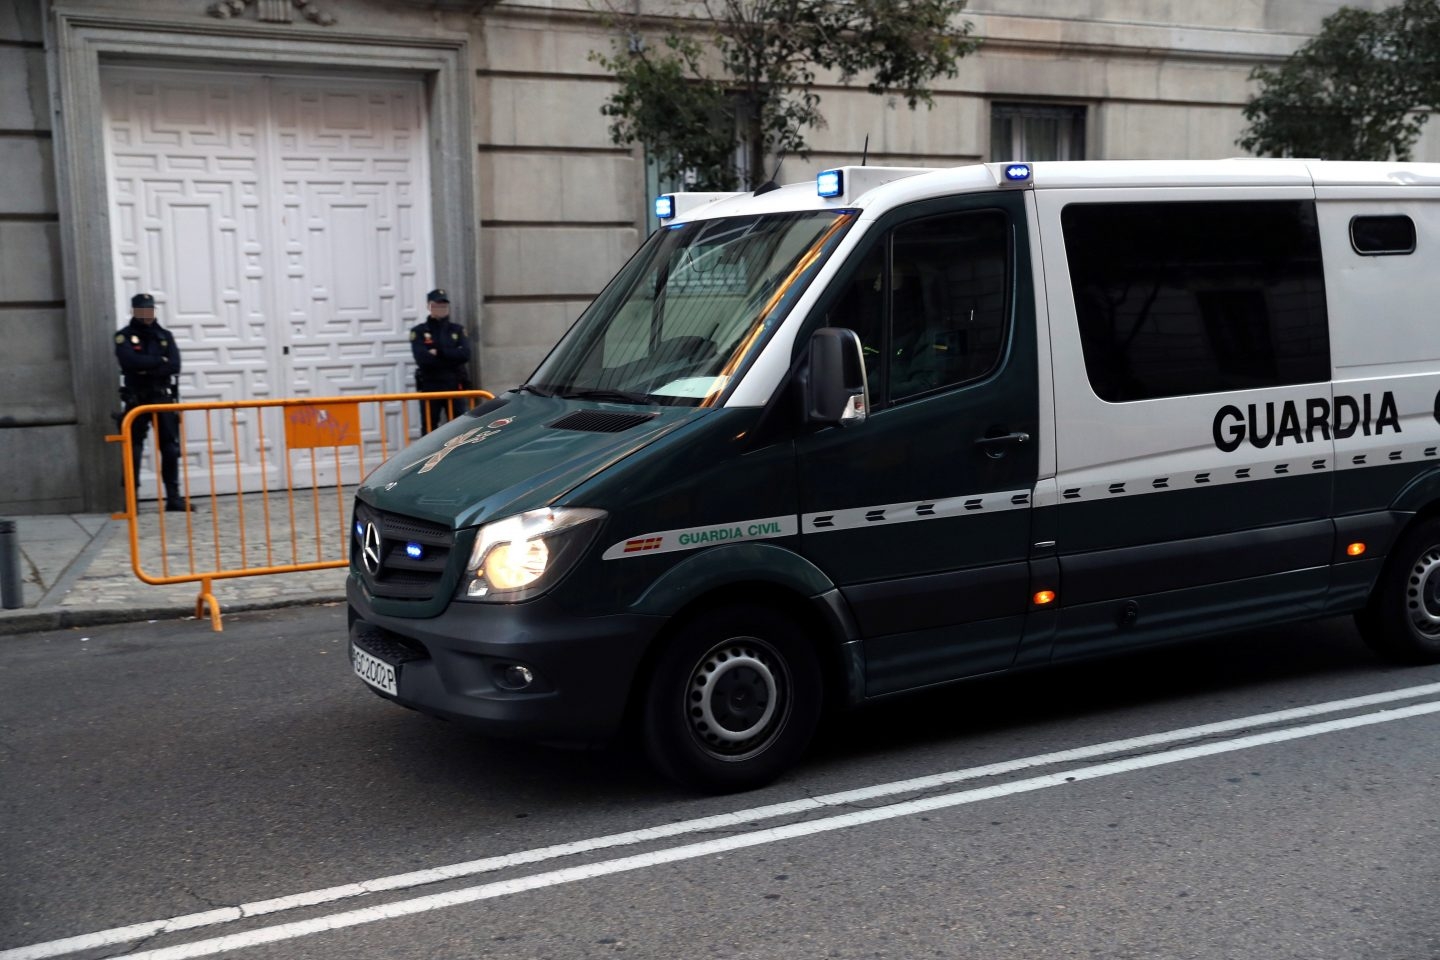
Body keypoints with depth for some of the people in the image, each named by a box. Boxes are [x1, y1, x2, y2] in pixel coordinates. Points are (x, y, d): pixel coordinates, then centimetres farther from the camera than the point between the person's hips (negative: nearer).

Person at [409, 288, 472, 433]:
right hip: (430, 387, -2)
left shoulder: (458, 330, 10)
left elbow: (464, 355, -7)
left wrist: (439, 352, -12)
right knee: (429, 429, 3)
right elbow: (422, 358, -13)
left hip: (455, 386, 2)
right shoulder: (419, 331, 2)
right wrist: (451, 357, -10)